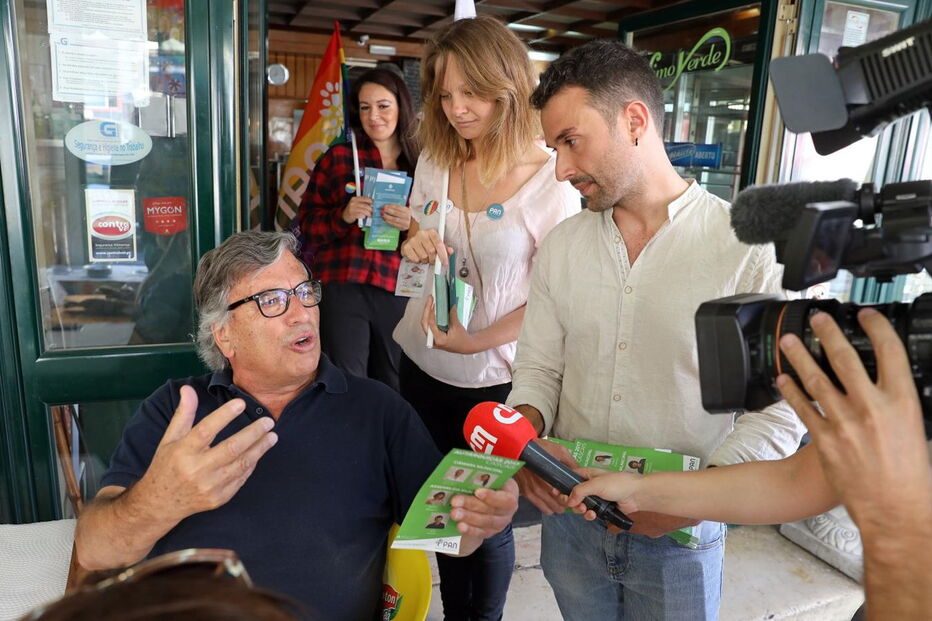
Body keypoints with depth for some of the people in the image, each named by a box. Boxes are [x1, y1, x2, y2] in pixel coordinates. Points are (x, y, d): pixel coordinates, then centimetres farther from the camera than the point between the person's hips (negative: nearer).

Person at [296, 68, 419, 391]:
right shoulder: (338, 157, 7)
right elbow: (307, 220, 6)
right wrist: (343, 216, -13)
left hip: (397, 291, 2)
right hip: (342, 288, -1)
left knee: (391, 388, 11)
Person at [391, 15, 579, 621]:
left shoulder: (551, 181, -15)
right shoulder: (434, 163, 0)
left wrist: (476, 341, -22)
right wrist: (415, 247, -11)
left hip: (493, 379, -5)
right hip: (423, 366, 5)